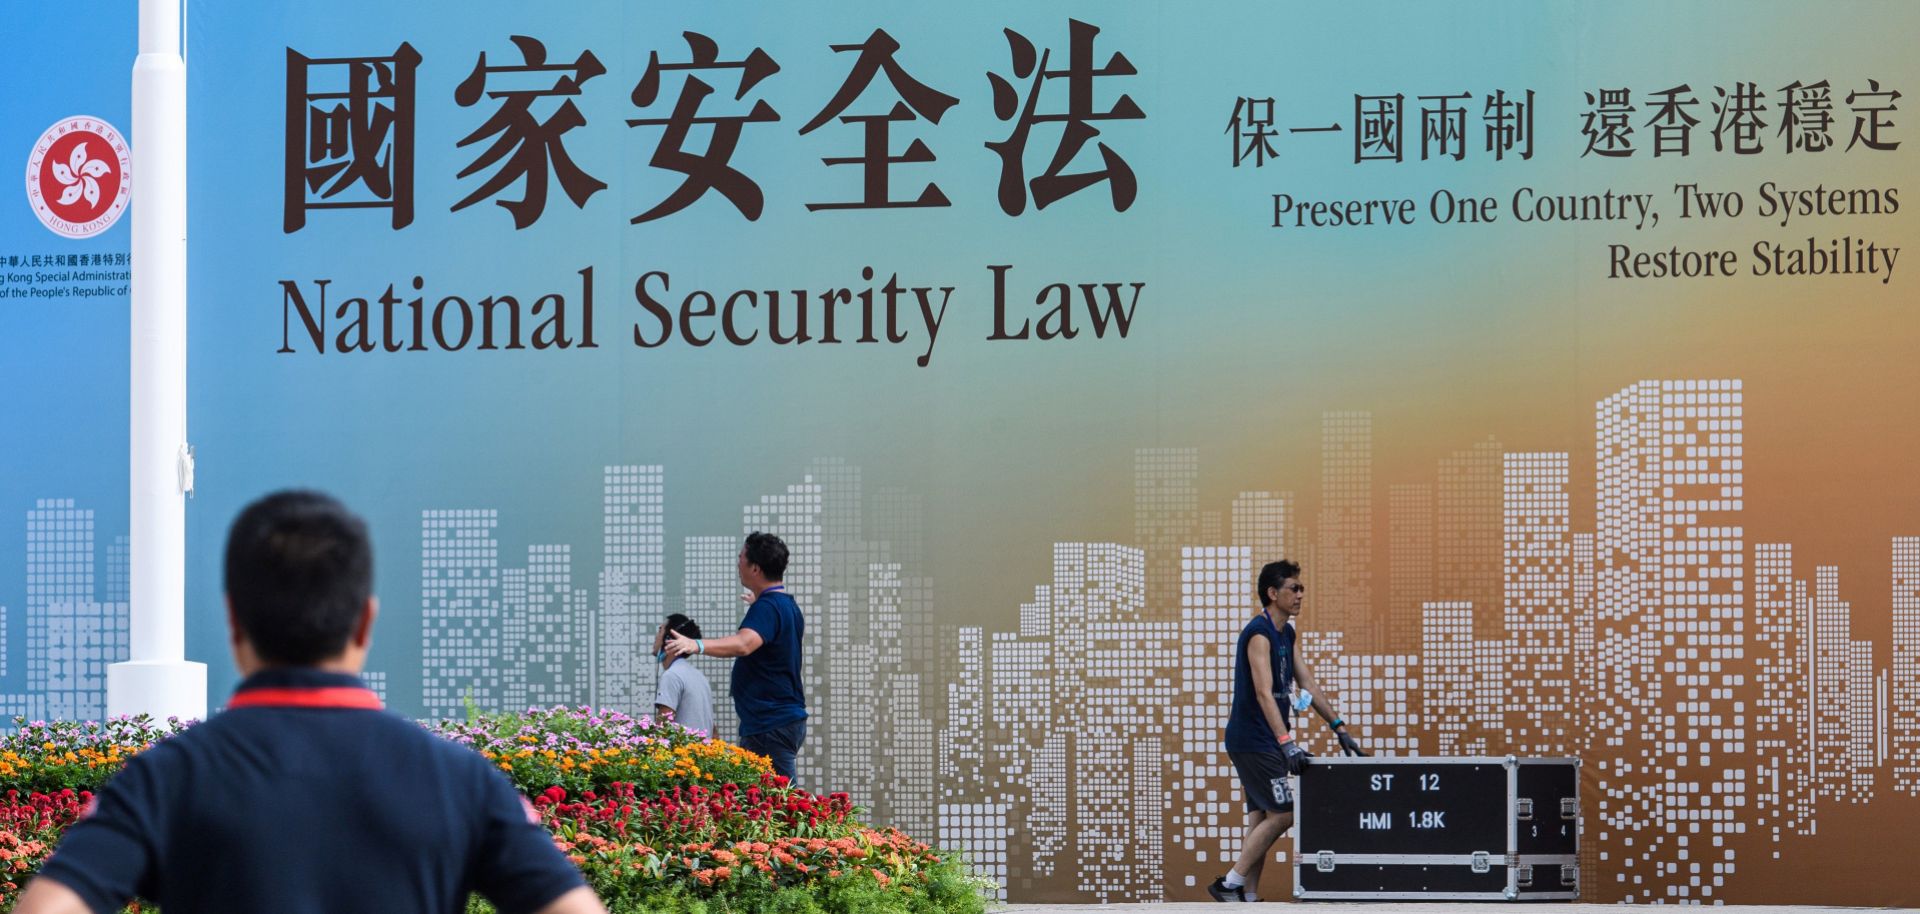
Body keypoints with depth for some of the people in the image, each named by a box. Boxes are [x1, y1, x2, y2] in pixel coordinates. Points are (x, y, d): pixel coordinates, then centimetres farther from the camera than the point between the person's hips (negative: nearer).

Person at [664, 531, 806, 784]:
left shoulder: (767, 607, -17)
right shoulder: (788, 605, 16)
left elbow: (744, 644, -37)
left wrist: (697, 645, -51)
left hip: (770, 728, -11)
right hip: (788, 719, 11)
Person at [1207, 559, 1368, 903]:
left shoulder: (1287, 634, 13)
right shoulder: (1259, 634, -17)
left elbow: (1308, 684, 17)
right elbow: (1264, 693, -27)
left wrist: (1340, 729, 13)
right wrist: (1287, 743, -36)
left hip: (1265, 743, 10)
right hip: (1253, 741, -10)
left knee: (1261, 817, 7)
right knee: (1282, 815, -11)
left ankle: (1248, 897, 8)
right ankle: (1231, 884, -6)